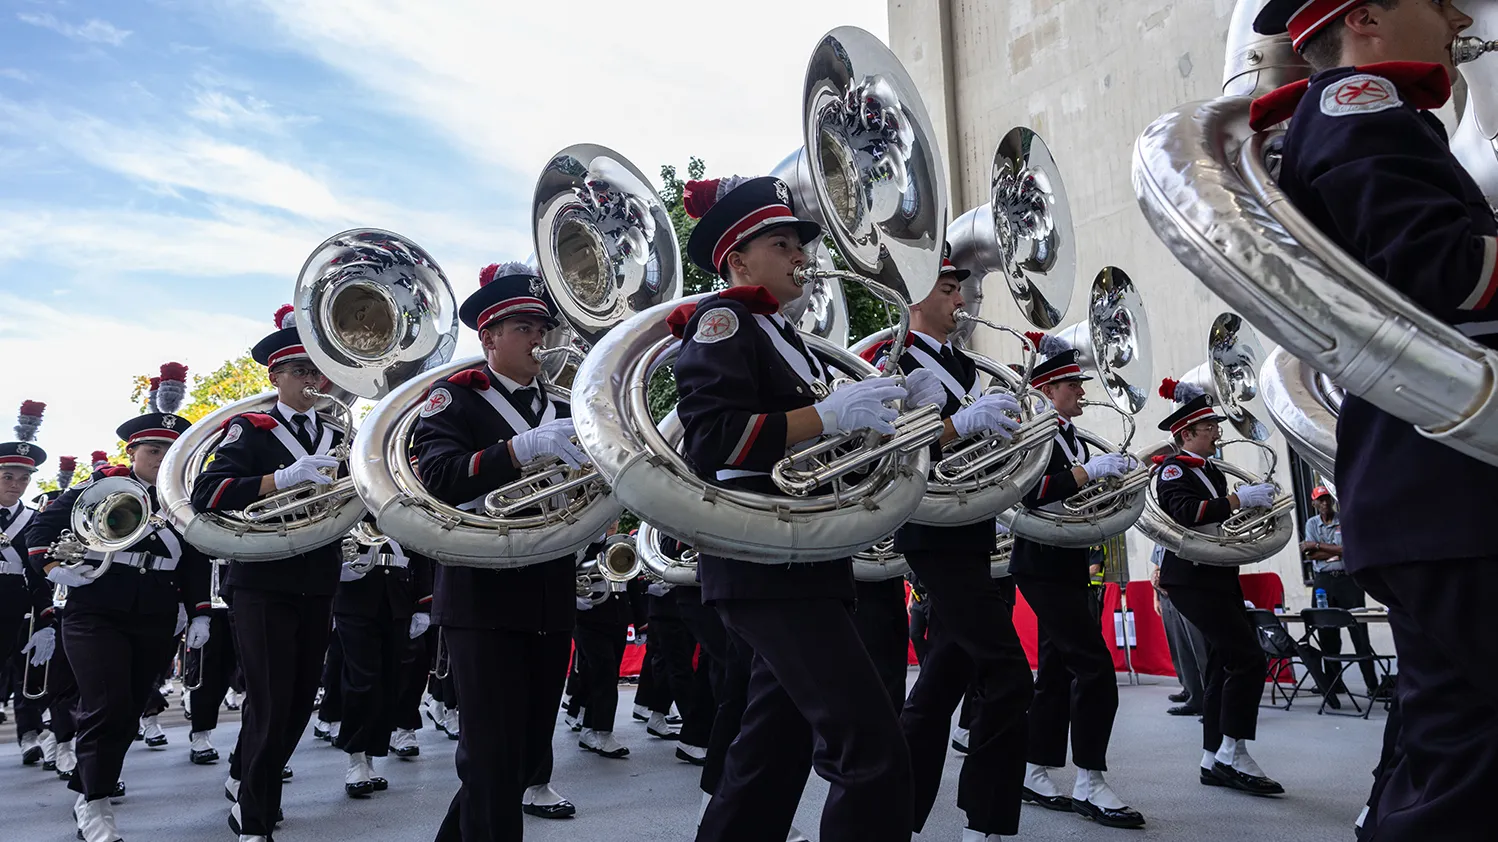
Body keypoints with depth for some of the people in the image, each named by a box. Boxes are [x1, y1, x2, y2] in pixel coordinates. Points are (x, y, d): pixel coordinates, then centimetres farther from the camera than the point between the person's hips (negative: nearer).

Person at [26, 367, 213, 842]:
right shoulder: (100, 488, -1)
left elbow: (197, 563, 10)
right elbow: (43, 527, 4)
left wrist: (199, 613, 5)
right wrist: (52, 566, -11)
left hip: (157, 625, 4)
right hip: (95, 617, -3)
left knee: (130, 711, 10)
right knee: (108, 707, -12)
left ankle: (88, 786, 29)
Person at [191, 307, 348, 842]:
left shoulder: (337, 437, 10)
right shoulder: (250, 430, -4)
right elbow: (205, 494, -20)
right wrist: (282, 478, -32)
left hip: (317, 588, 5)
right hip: (263, 585, -5)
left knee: (301, 701, 13)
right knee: (270, 704, -5)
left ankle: (244, 778, 38)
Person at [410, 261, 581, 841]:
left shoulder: (561, 407, 15)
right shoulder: (454, 395, -2)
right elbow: (436, 477, -20)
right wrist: (525, 447, -31)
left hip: (552, 601, 6)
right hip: (484, 597, -6)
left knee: (530, 746, 15)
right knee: (494, 755, -5)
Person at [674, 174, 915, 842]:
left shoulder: (784, 340, 23)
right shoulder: (722, 321, -5)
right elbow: (713, 438, -20)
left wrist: (870, 409, 9)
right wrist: (829, 414, -22)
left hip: (803, 565, 10)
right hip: (766, 567, -10)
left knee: (776, 750, 15)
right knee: (873, 751, -14)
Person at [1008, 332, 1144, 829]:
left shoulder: (1072, 437, 17)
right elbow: (1032, 492, -25)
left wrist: (1112, 477, 2)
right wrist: (1089, 471, -26)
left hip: (1068, 566, 10)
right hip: (1043, 566, -10)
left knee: (1057, 672, 11)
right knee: (1095, 667, -12)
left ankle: (1034, 775, 18)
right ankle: (1090, 785, -5)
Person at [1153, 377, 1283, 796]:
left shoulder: (1210, 470, 18)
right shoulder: (1174, 468, -9)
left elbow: (1222, 519, 19)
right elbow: (1186, 512, -27)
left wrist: (1255, 502, 4)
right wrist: (1239, 498, -27)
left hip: (1217, 577, 10)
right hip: (1192, 579, -10)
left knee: (1225, 665, 8)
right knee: (1248, 658, -14)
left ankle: (1214, 761, 14)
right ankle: (1233, 754, -6)